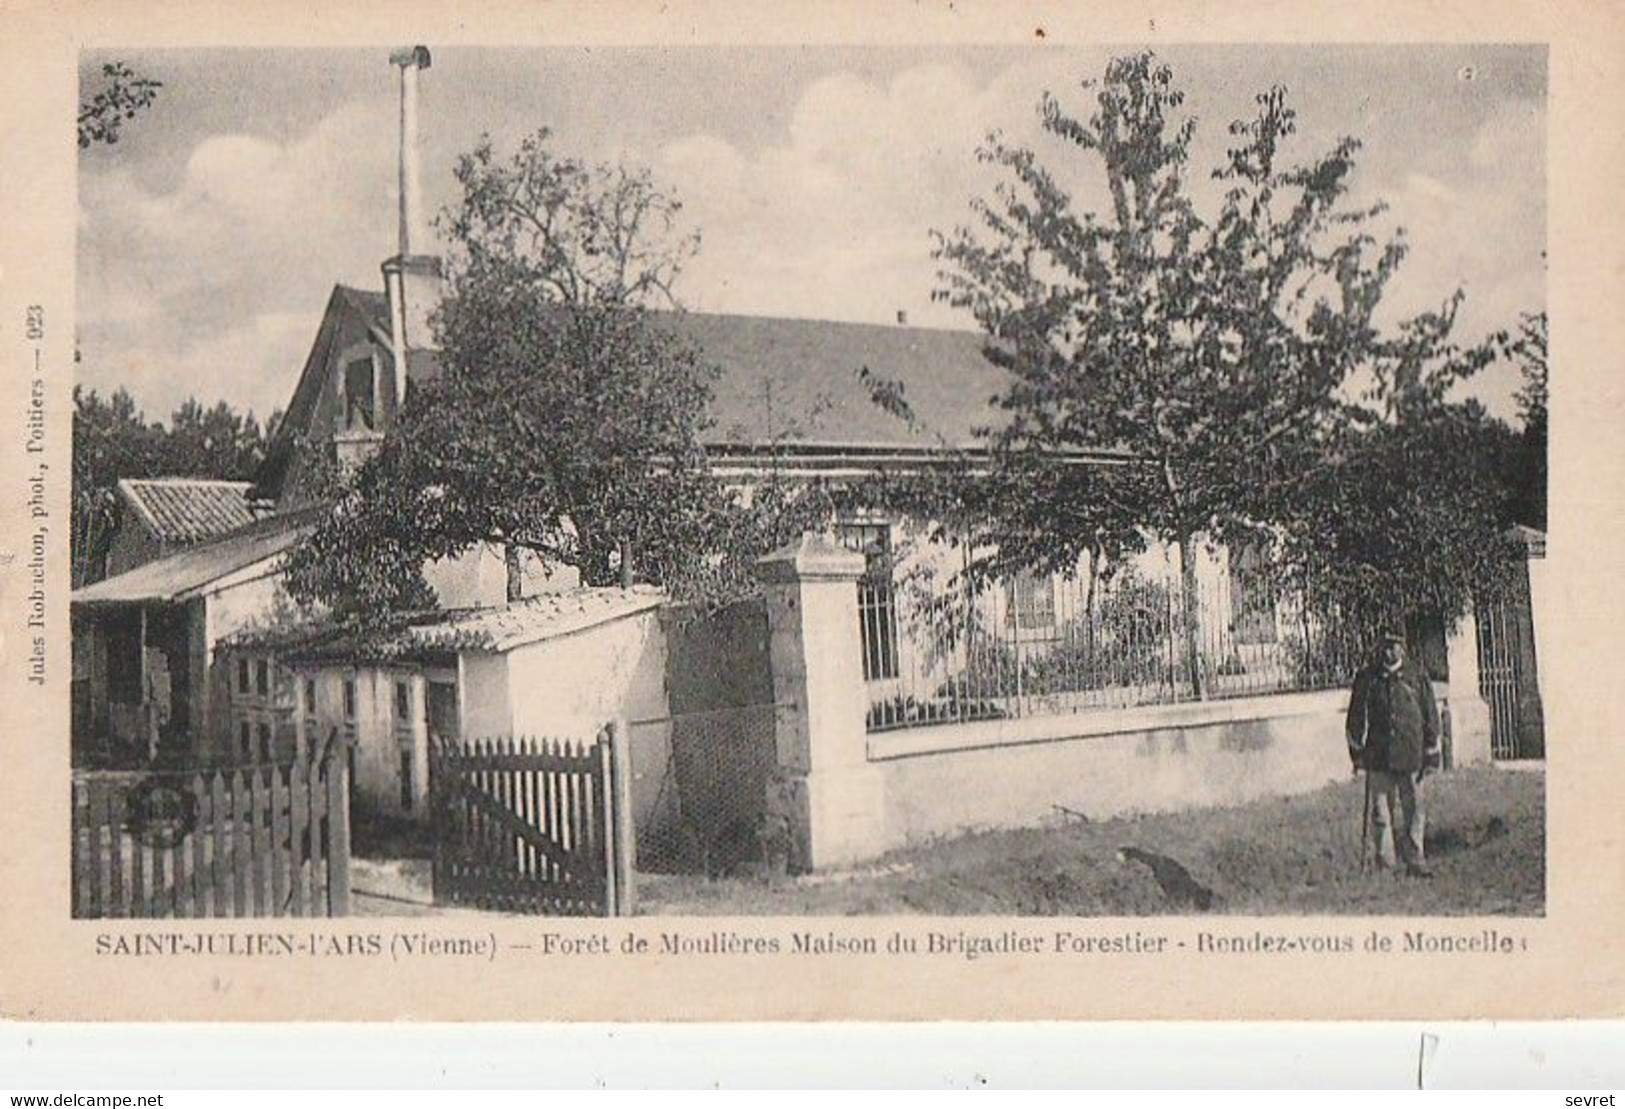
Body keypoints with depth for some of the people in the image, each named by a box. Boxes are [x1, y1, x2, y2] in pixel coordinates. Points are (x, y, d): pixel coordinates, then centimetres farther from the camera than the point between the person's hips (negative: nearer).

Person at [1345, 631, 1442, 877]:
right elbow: (1356, 716, 11)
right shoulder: (1366, 677, 4)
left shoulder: (1417, 675, 3)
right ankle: (1384, 864, 9)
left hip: (1410, 755, 0)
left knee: (1413, 811, 2)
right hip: (1378, 756, 0)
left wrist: (1431, 753, 5)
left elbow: (1430, 715, 7)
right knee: (1380, 813, 2)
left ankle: (1415, 862, 9)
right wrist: (1356, 749, 7)